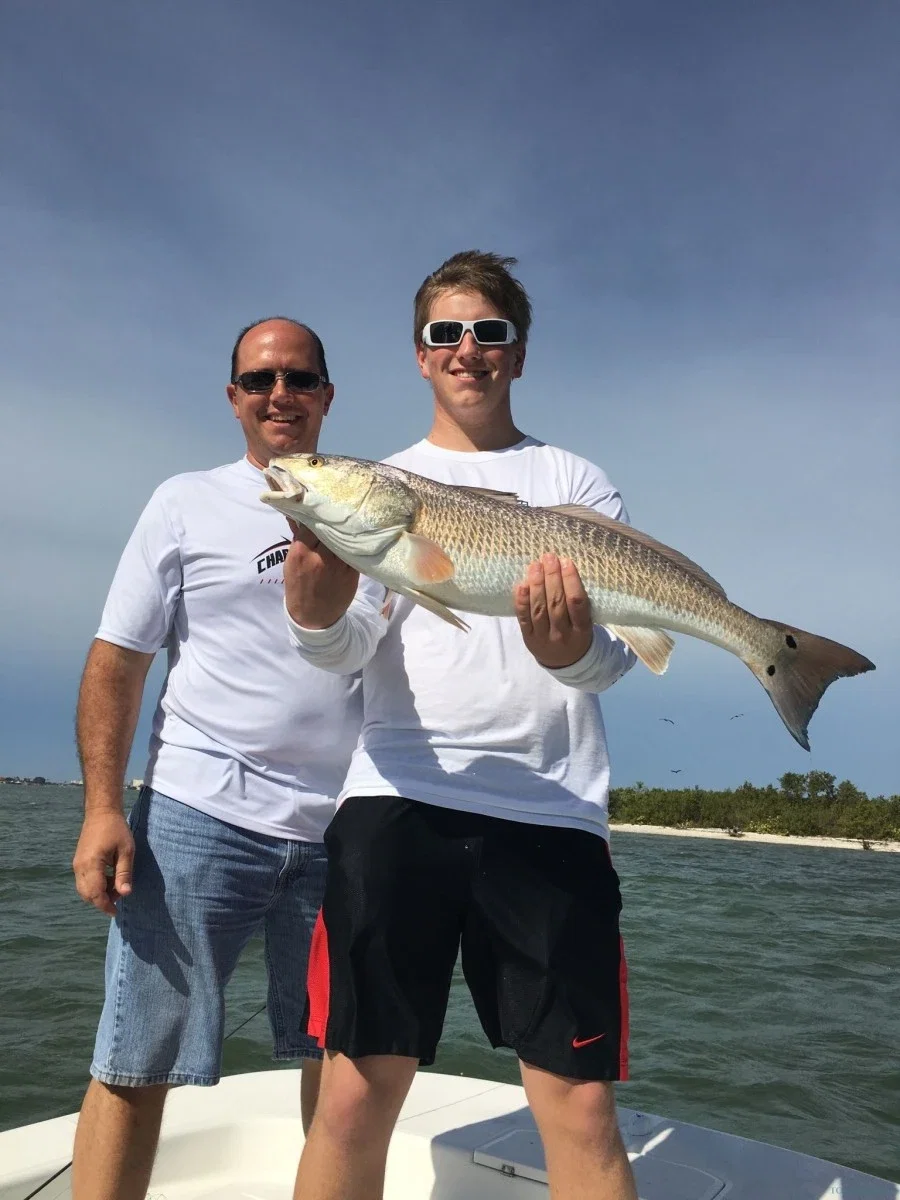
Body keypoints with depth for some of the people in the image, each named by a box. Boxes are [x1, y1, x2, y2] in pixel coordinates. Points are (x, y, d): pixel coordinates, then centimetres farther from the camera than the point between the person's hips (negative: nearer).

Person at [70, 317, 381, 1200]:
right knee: (135, 1067, 2)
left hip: (339, 828, 3)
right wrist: (102, 809, -8)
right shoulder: (188, 502, 6)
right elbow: (116, 660, 2)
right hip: (199, 816, -2)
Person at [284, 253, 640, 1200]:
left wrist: (571, 647, -24)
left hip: (552, 811, 0)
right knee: (355, 1095, 0)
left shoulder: (578, 482, 13)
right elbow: (350, 650, 0)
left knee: (581, 1110, 1)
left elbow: (617, 652, 0)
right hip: (398, 798, 0)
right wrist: (315, 611, -23)